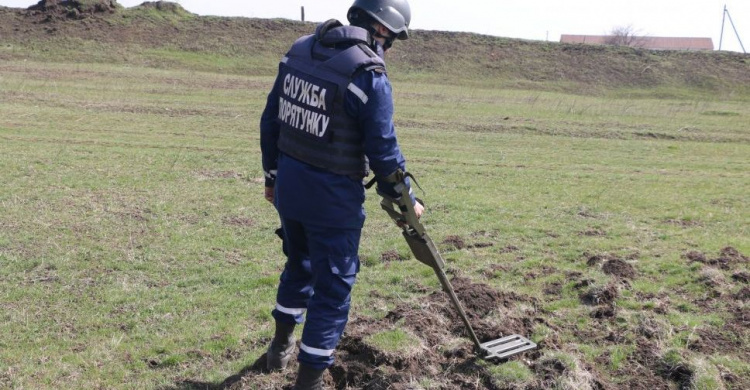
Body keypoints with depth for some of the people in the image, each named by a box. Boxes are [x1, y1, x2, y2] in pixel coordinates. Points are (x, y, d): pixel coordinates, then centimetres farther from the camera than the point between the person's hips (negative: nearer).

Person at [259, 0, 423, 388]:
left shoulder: (298, 50, 4)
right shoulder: (369, 76, -18)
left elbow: (270, 120, 9)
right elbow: (383, 152, -14)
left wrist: (272, 174, 20)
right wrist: (406, 200, 1)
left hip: (288, 183, 7)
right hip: (332, 195, -7)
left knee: (298, 266, 28)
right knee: (333, 287, 8)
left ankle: (281, 346, 45)